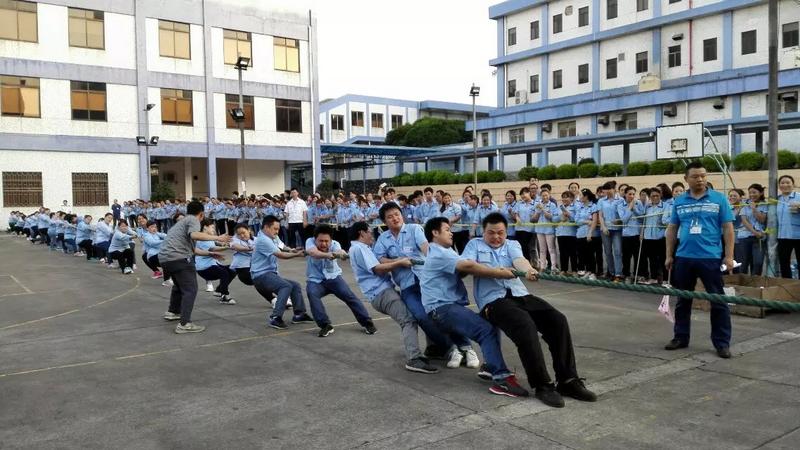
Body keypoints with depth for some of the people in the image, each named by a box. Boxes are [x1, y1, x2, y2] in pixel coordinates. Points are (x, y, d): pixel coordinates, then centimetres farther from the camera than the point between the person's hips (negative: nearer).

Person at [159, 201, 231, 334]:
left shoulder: (182, 221, 29)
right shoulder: (193, 220, 0)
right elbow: (194, 235, -23)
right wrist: (217, 238, -22)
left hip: (164, 257, 10)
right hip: (178, 257, -10)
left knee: (179, 284, 31)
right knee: (190, 289, -7)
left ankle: (172, 312, 44)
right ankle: (184, 324, -13)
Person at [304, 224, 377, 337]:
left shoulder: (334, 244, -13)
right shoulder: (310, 241, -15)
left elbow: (338, 251, -39)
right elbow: (314, 253, -39)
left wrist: (340, 253, -65)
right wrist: (327, 255, -60)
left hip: (333, 277, 1)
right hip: (315, 280, 0)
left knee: (349, 295, -18)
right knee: (312, 294, -31)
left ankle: (367, 323, -6)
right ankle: (326, 326, -21)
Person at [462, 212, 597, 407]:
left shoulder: (512, 244, 19)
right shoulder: (475, 244, 15)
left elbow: (519, 260, -4)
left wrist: (528, 269, -29)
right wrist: (493, 271, -17)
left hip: (520, 295, 4)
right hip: (493, 300, -4)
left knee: (558, 320, -18)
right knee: (526, 326, -32)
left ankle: (567, 380, -13)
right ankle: (542, 385, -24)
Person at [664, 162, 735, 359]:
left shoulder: (719, 199, 0)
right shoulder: (679, 202, 8)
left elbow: (728, 228, -1)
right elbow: (672, 229, 11)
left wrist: (729, 256, -7)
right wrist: (669, 255, 8)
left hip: (711, 258, -3)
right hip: (683, 258, 3)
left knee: (718, 302, 1)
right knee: (683, 300, 13)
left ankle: (722, 343, 11)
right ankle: (681, 337, 25)